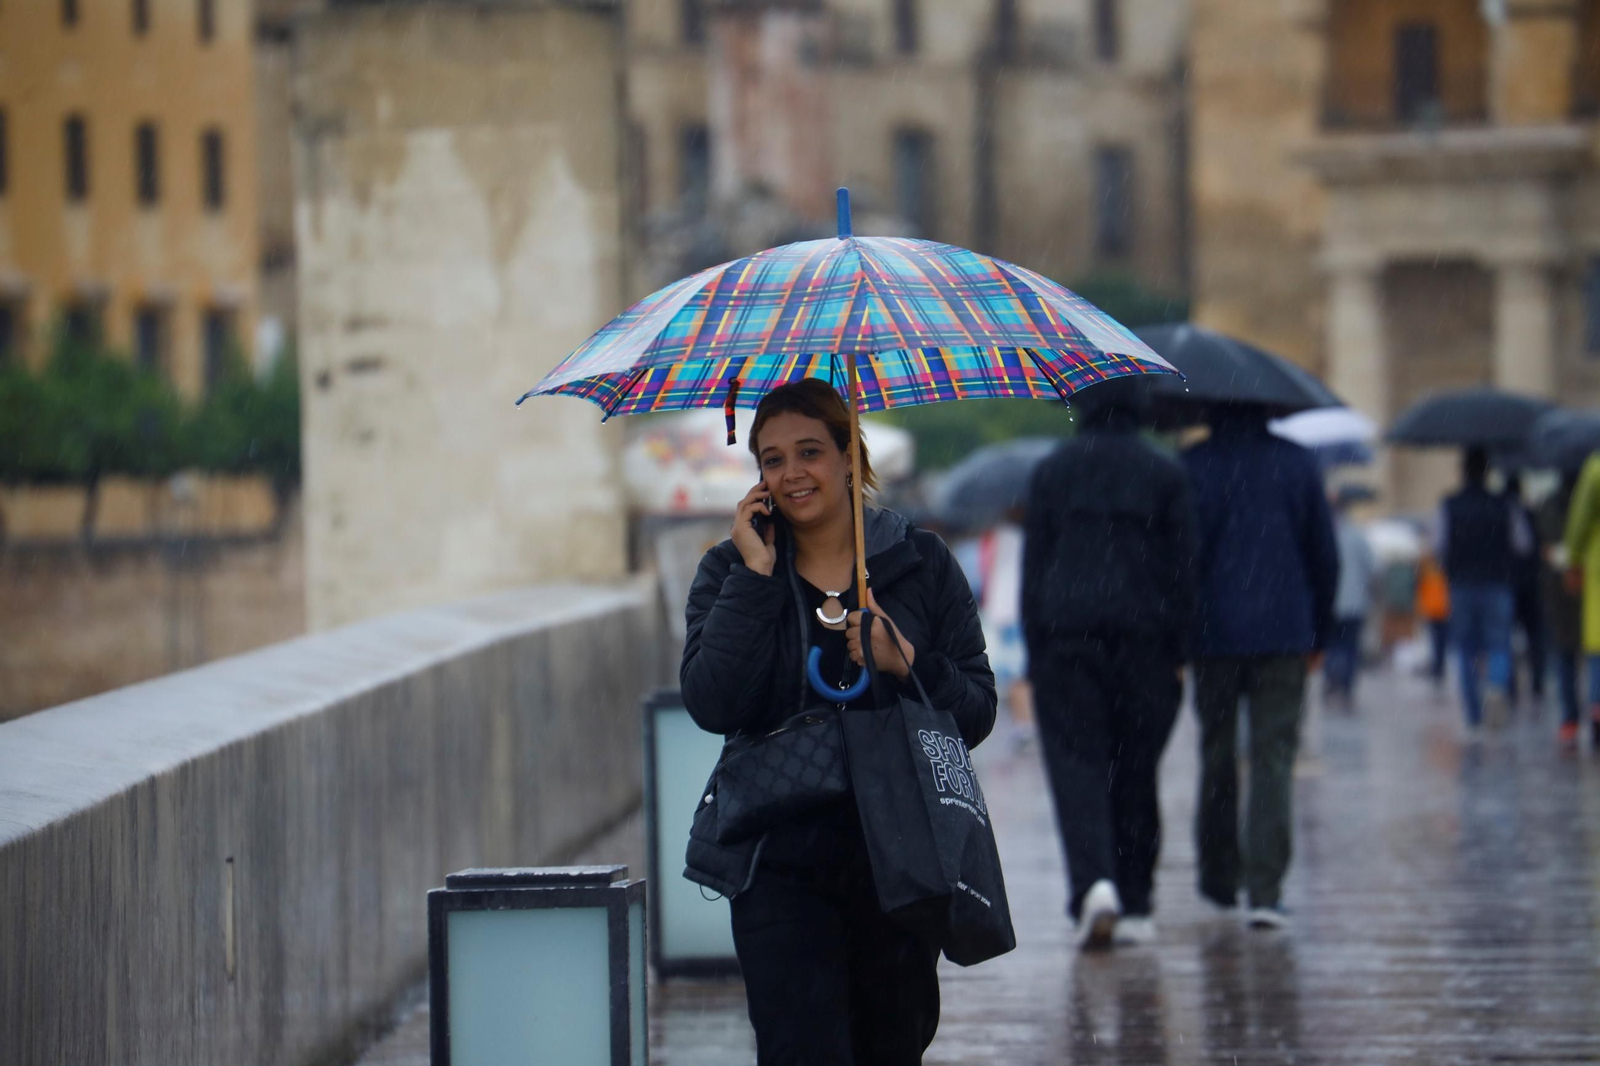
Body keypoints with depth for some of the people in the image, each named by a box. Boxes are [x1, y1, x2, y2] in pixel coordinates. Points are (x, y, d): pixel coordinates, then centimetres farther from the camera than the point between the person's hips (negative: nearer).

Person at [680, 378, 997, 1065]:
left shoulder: (920, 564, 4)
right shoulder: (732, 571, 4)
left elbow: (977, 714, 3)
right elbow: (711, 705, -12)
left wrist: (907, 667, -16)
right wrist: (756, 576, -12)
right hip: (781, 868, -1)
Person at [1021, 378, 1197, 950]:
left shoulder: (1052, 471, 4)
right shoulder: (1164, 474, 3)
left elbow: (1035, 563, 3)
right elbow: (1181, 566, 2)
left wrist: (1035, 648, 6)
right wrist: (1178, 651, 6)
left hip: (1066, 634, -1)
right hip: (1143, 638, 1)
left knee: (1077, 764, -4)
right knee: (1135, 770, 9)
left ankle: (1095, 882, -26)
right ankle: (1135, 906, 11)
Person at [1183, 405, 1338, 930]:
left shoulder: (1194, 466, -3)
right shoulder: (1298, 463, 3)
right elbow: (1325, 556, 6)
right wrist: (1319, 633, 16)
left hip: (1214, 632, 0)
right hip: (1285, 633, 0)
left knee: (1217, 756, 14)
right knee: (1273, 758, -2)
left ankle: (1219, 877, 24)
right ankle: (1265, 889, -14)